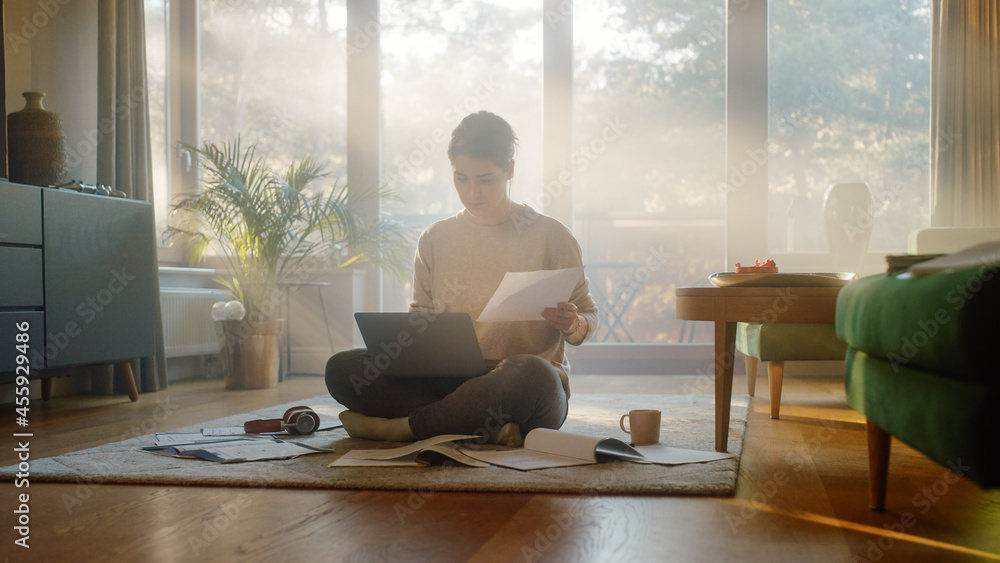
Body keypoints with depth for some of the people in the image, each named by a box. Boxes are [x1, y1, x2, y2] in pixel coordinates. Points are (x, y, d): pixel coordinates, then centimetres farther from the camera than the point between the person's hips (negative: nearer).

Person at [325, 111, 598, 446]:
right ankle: (484, 428, -27)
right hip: (449, 383, 4)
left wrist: (573, 325, -14)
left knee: (530, 374, -42)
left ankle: (400, 426, -24)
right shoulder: (435, 240, 13)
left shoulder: (550, 237, 4)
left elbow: (589, 315, 10)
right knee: (342, 368, -18)